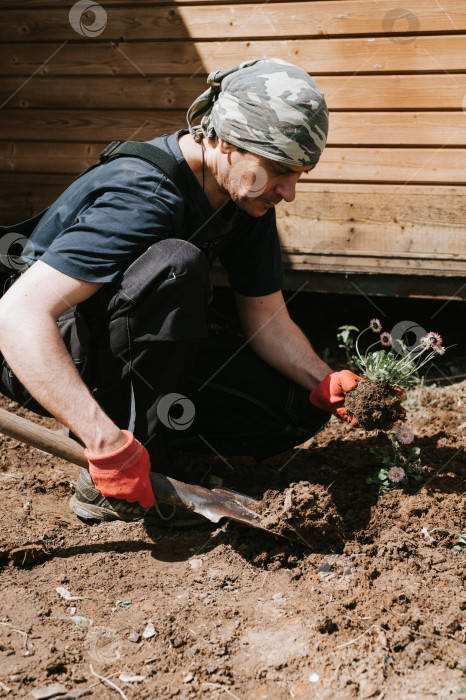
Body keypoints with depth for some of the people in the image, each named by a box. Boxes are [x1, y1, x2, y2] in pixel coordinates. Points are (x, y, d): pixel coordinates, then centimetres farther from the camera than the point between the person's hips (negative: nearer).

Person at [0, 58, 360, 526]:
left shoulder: (248, 198, -6)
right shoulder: (143, 194, -31)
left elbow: (267, 321, 1)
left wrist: (327, 384, -19)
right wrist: (106, 442, -46)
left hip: (144, 353, 7)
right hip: (44, 359, -7)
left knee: (300, 409, -6)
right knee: (175, 265, -36)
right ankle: (109, 485, -25)